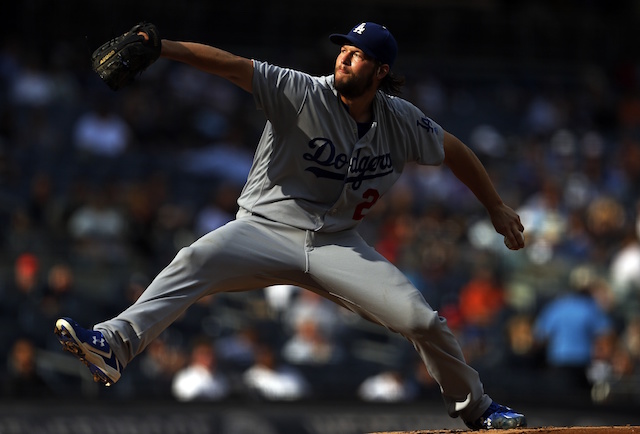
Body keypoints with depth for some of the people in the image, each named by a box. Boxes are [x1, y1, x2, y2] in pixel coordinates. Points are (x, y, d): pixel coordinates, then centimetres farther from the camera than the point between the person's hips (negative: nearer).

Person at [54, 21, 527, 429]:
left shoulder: (403, 122, -1)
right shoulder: (302, 94, -13)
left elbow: (453, 150, 17)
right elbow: (231, 65, -23)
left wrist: (497, 207, 23)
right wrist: (161, 47, -35)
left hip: (338, 246, 3)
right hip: (266, 230, -3)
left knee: (423, 320, -9)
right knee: (195, 261, -32)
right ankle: (114, 344, -43)